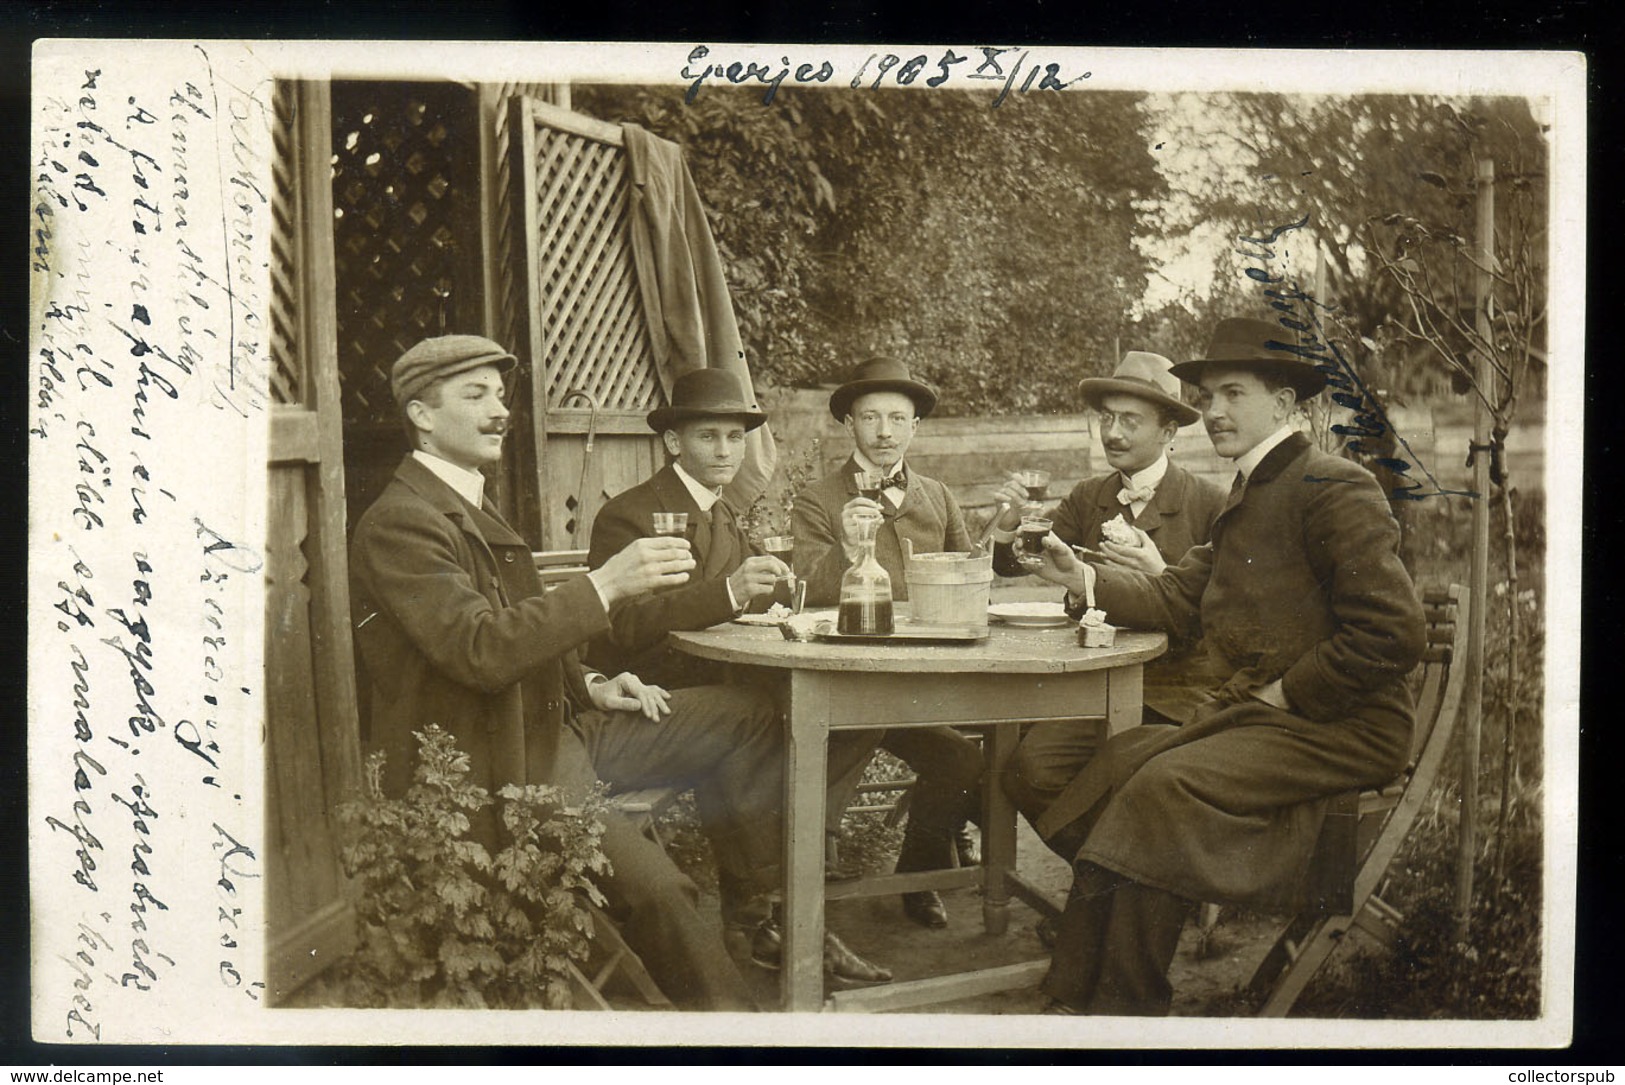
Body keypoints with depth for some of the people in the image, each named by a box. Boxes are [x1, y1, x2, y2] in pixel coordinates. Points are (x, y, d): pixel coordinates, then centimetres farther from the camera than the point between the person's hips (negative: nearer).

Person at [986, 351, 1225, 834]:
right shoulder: (1088, 498, 14)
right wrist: (1009, 519, -13)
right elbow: (1011, 563, 8)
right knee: (1029, 771, -21)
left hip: (1176, 692, -3)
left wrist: (1159, 576, -19)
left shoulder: (1211, 505, 1)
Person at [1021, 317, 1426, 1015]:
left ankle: (1128, 1008, -12)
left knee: (1166, 783, -26)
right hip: (1252, 714, 9)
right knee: (1121, 761, -11)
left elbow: (1392, 634, -19)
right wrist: (1087, 579, 0)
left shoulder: (1334, 490, -11)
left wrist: (1288, 692, -14)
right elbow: (1176, 598, 13)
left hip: (1337, 727, -9)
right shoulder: (1247, 497, 20)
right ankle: (1077, 996, -8)